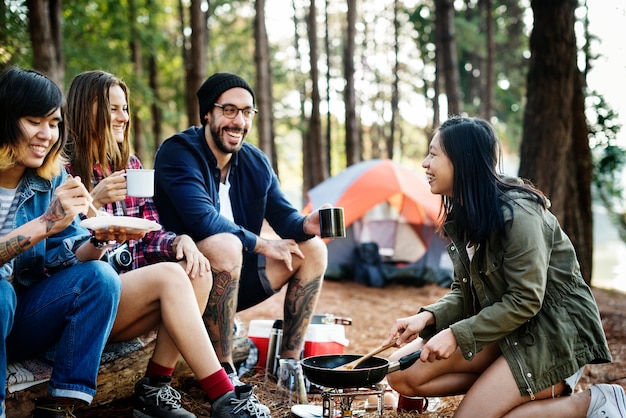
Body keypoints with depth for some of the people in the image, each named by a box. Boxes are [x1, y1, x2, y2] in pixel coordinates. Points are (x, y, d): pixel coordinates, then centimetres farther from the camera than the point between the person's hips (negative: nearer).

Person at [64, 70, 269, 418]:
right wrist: (94, 201, -23)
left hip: (130, 290, 6)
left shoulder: (130, 165, 15)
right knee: (170, 275, -29)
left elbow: (150, 235, 13)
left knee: (197, 271, -21)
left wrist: (180, 240, -9)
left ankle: (154, 389, -19)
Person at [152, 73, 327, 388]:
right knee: (225, 245, -37)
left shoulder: (256, 162, 5)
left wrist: (307, 224, -21)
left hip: (232, 278, 7)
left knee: (312, 249, -2)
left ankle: (288, 361, 3)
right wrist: (261, 244, -20)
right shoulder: (177, 153, -17)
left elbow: (283, 215, 3)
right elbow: (202, 220, -29)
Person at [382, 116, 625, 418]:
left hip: (555, 332, -8)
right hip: (503, 328, 8)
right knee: (403, 374, -5)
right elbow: (464, 291, 7)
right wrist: (427, 316, -11)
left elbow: (524, 302, -23)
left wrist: (457, 334, -22)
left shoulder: (516, 213, -23)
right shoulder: (462, 215, 4)